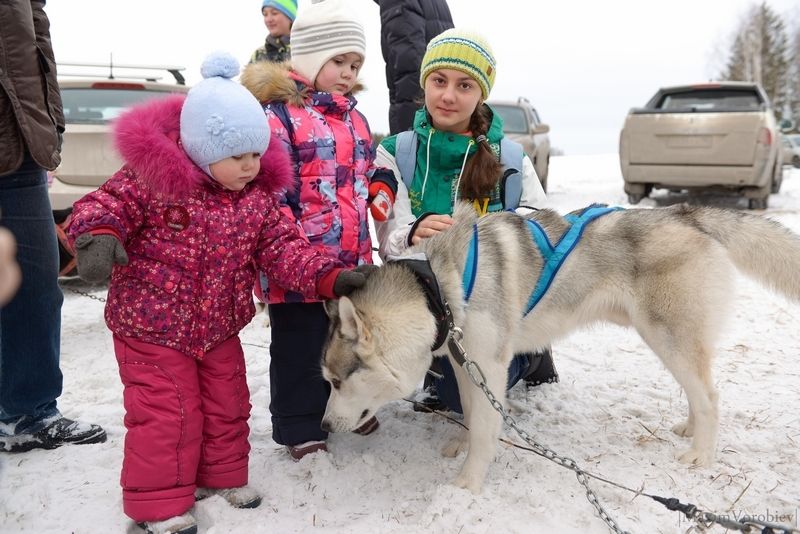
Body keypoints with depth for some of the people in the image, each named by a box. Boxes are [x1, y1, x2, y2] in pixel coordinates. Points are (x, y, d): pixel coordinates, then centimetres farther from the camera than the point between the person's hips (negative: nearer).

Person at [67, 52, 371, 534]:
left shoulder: (257, 197, -3)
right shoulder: (153, 179, -17)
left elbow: (283, 247, -5)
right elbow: (107, 205, -18)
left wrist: (329, 276, -20)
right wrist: (98, 234, -42)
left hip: (219, 327, 5)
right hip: (152, 326, -5)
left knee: (227, 405, 17)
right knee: (167, 413, 0)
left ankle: (223, 475, 40)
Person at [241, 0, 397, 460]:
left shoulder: (355, 118, 14)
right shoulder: (280, 114, -11)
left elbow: (371, 169, 26)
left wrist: (382, 188, 5)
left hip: (353, 259, 8)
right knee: (300, 347, 6)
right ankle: (300, 425, 21)